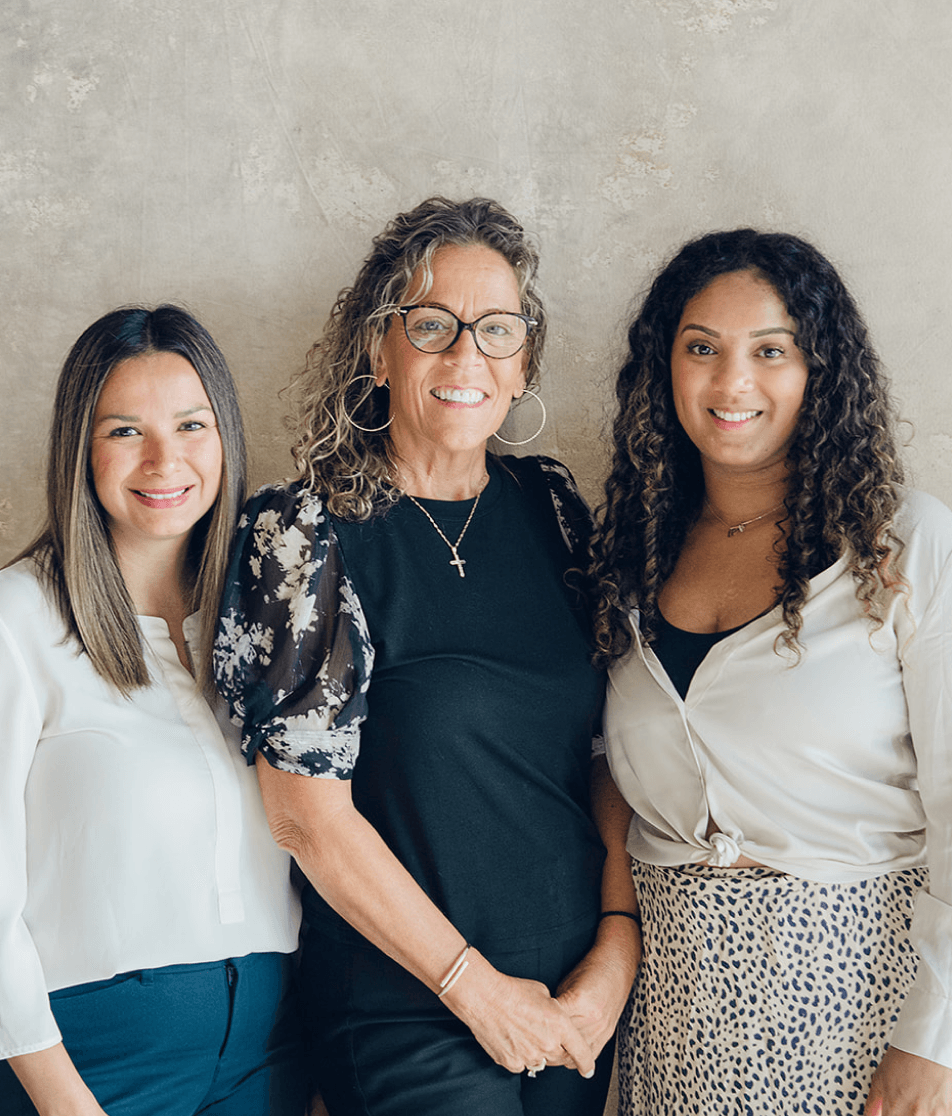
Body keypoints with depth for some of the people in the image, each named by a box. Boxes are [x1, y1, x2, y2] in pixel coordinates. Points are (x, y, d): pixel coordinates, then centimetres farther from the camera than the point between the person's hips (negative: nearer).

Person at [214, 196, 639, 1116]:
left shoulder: (551, 510, 2)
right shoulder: (306, 535, -11)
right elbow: (308, 815, -13)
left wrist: (620, 945, -5)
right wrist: (477, 988, -11)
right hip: (407, 1012, -4)